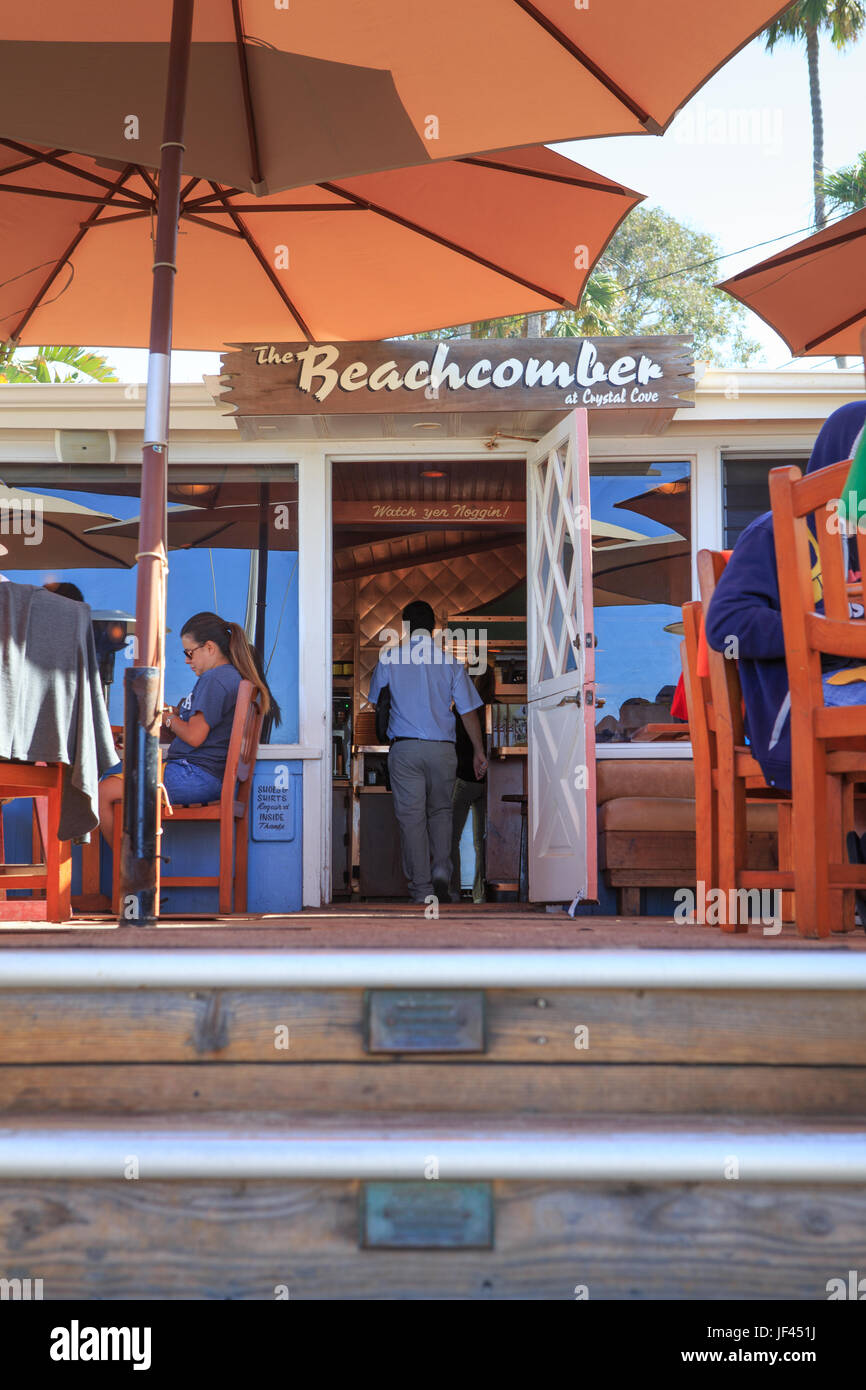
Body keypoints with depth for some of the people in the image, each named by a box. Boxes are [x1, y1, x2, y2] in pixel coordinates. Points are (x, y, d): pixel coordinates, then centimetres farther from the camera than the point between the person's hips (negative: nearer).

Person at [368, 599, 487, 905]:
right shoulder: (450, 662, 3)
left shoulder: (389, 659, 2)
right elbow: (468, 711, 4)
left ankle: (422, 888, -1)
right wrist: (478, 752, 10)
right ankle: (441, 870, 0)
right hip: (442, 748, 1)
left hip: (404, 748, -1)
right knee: (441, 810, 18)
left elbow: (375, 701, 15)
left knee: (411, 816, 1)